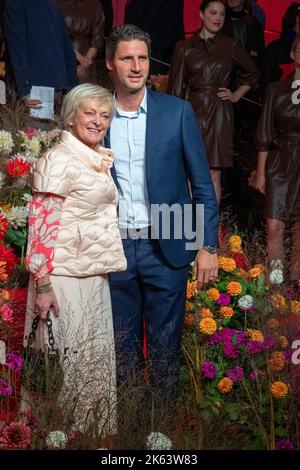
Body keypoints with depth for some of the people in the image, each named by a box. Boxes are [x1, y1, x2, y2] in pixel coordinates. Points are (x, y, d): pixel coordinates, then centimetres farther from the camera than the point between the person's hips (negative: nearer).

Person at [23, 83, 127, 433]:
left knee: (96, 355, 13)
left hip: (95, 276, 8)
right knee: (67, 357, -1)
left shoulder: (100, 159, 12)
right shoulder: (58, 161, -13)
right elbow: (41, 224, -17)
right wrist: (42, 284, -22)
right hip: (64, 276, -8)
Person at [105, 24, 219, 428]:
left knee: (165, 344, 6)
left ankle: (164, 420, 20)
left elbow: (202, 183, 0)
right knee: (121, 343, 12)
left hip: (165, 247, -1)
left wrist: (208, 245, -5)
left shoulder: (178, 112, -2)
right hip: (114, 247, 2)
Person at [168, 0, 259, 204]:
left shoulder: (231, 46, 6)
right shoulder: (184, 48, 6)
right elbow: (176, 88, 5)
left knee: (213, 174, -1)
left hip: (219, 115, 0)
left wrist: (236, 96, 9)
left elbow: (252, 74, 20)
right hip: (192, 111, 0)